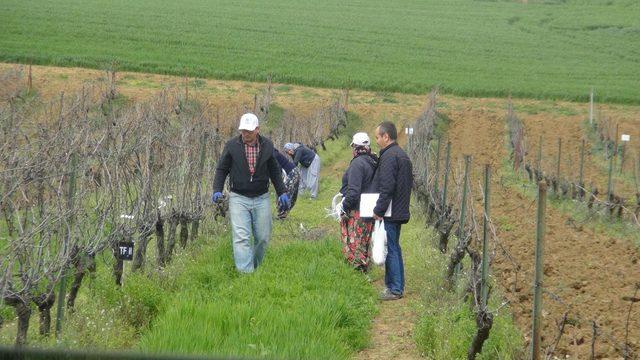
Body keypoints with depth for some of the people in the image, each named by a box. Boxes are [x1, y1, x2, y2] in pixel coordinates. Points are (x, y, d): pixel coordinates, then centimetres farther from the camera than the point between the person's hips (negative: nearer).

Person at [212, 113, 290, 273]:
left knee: (263, 237, 6)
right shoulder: (232, 145, -4)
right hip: (238, 198, -2)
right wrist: (217, 190, -9)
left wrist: (282, 192, 11)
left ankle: (255, 266, 28)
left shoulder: (267, 145, 2)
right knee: (241, 237, -13)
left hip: (261, 199, 2)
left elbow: (274, 171, 14)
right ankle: (246, 273, -17)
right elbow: (221, 169, 4)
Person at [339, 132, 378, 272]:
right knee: (364, 244, 17)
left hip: (357, 211, -9)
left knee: (354, 245, -4)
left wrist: (344, 206, -14)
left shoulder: (358, 164, -18)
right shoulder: (373, 162, 9)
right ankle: (365, 269, 23)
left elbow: (354, 191, -23)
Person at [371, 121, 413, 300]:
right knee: (394, 248, 16)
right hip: (400, 211, 10)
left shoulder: (389, 157, -17)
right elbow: (409, 183, 21)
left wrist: (378, 210, -17)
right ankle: (397, 285, 22)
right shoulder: (403, 155, 15)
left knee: (390, 250, -5)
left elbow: (386, 188, -23)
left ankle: (395, 289, -2)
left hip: (390, 213, -10)